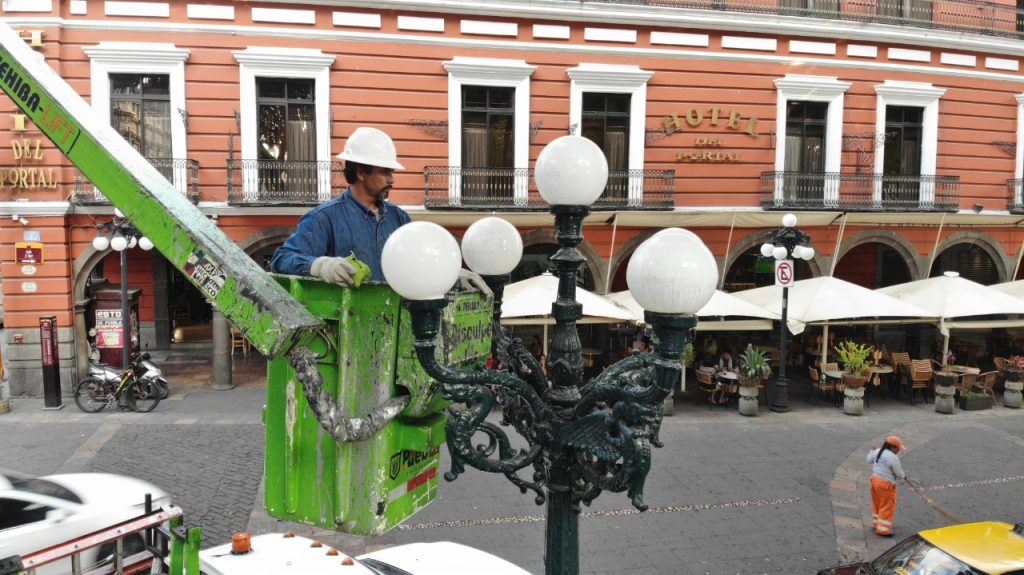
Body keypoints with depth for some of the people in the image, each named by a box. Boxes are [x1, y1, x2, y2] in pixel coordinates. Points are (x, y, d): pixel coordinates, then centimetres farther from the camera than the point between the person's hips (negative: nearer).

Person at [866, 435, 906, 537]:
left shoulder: (877, 451, 3)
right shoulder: (893, 457, -21)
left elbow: (869, 460, 22)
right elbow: (899, 474, -14)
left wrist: (871, 452, 41)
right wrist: (903, 476, 9)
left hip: (874, 479, 9)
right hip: (885, 484, -9)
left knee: (877, 504, 21)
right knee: (887, 507, 2)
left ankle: (877, 524, 35)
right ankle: (883, 529, 6)